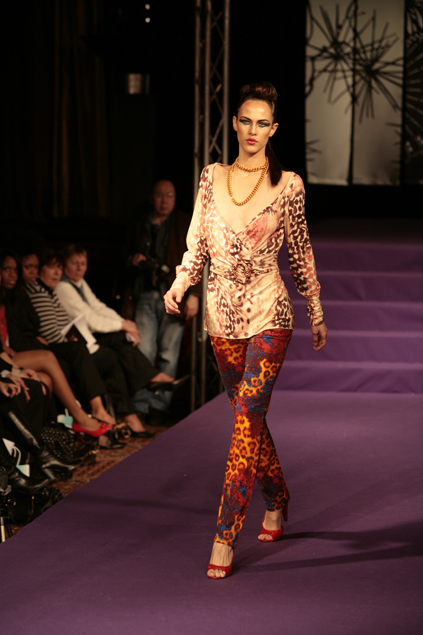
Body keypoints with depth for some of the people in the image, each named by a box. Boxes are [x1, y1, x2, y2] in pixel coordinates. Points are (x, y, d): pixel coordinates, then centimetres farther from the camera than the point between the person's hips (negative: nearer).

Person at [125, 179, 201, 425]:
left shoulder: (186, 224, 6)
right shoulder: (139, 224, 15)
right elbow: (129, 254, 26)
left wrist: (194, 295, -8)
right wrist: (132, 259, 1)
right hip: (146, 295, 2)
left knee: (168, 354, -2)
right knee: (143, 352, -6)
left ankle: (160, 407, 4)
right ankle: (141, 406, -2)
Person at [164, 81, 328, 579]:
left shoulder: (287, 185, -3)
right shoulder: (212, 178, 5)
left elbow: (300, 253, 6)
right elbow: (197, 245, 8)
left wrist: (317, 314, 11)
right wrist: (178, 286, -8)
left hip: (268, 318, -4)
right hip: (222, 318, 4)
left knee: (246, 418, -12)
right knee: (249, 416, 14)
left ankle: (225, 535, -10)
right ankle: (276, 501, 36)